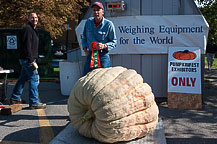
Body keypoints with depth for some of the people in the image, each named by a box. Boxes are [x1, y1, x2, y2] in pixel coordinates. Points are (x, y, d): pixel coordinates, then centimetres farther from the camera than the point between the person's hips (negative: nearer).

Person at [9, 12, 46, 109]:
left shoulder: (33, 30, 20)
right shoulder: (27, 29, -12)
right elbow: (27, 45, -20)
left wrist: (35, 59, 22)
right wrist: (31, 60, -23)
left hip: (27, 60, 10)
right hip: (28, 59, -10)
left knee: (22, 79, 16)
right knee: (34, 79, -8)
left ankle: (15, 99, 26)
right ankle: (34, 103, -3)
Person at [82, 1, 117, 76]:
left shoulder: (108, 24, -7)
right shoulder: (88, 22, 5)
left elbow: (114, 42, -2)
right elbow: (84, 37, 19)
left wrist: (104, 46, -19)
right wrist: (85, 49, 7)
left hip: (103, 56, -4)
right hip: (90, 55, 4)